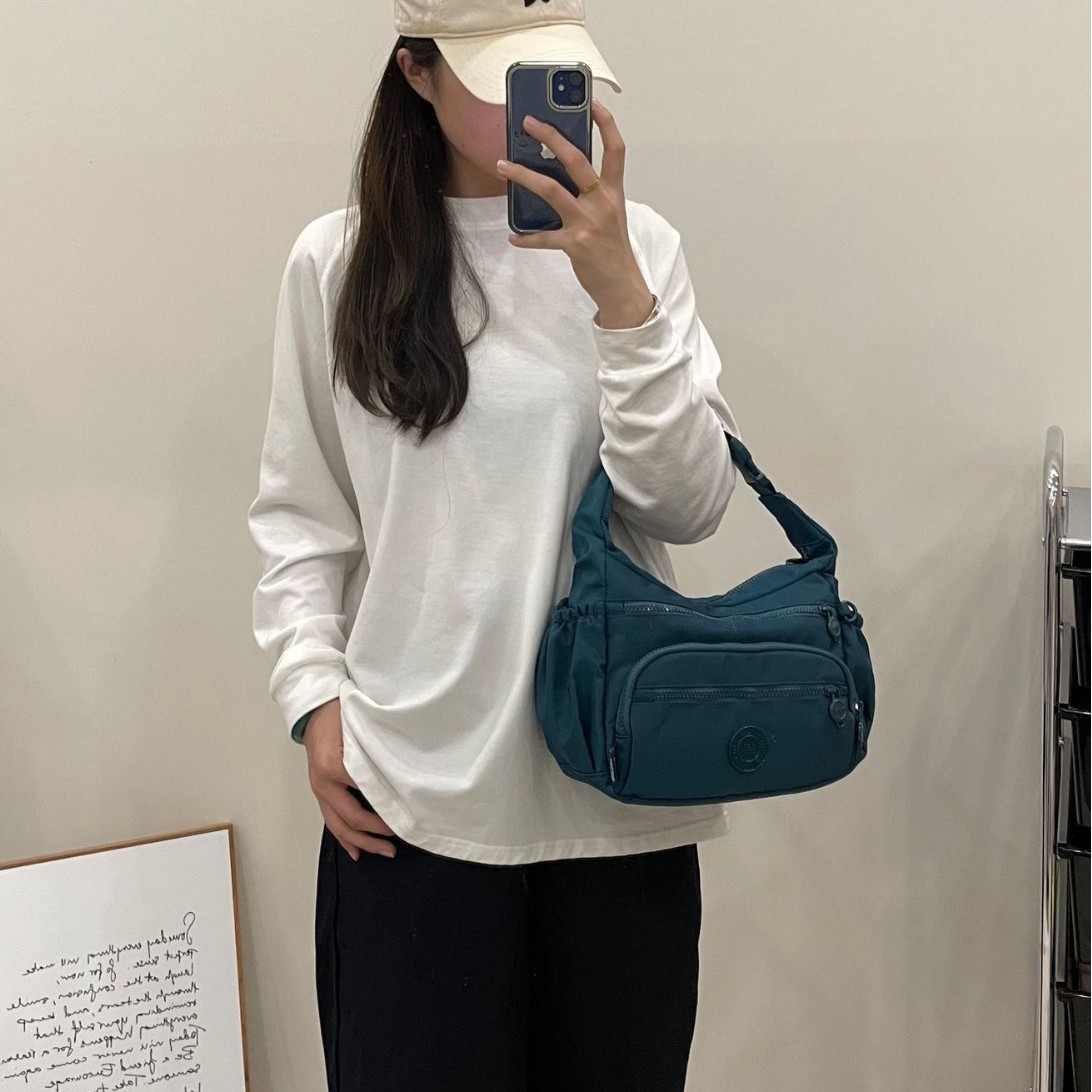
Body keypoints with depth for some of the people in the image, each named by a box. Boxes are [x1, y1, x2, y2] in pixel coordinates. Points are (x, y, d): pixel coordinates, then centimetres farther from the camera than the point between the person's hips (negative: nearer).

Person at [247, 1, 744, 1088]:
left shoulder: (634, 245, 1)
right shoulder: (335, 261, 0)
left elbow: (689, 507, -6)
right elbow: (297, 515, 6)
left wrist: (622, 297, -15)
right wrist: (314, 696, -4)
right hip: (407, 793, 0)